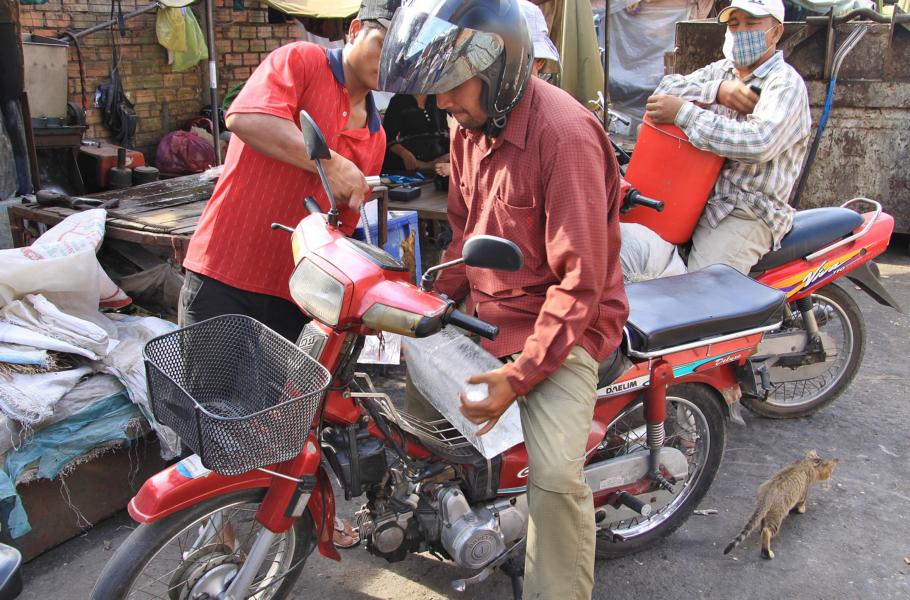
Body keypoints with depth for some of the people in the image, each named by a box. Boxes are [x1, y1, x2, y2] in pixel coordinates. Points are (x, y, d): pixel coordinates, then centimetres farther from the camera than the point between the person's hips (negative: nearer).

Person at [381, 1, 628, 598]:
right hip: (482, 316, 8)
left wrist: (519, 375, -25)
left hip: (561, 324, -8)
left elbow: (580, 282, -23)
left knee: (556, 475, -22)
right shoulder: (470, 127, 5)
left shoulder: (563, 134, -22)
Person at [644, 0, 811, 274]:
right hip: (697, 195, 7)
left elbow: (759, 143, -24)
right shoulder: (721, 71, 17)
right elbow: (666, 88, 4)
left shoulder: (785, 82, -6)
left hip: (748, 211, -7)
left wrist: (683, 112, -24)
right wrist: (717, 90, -12)